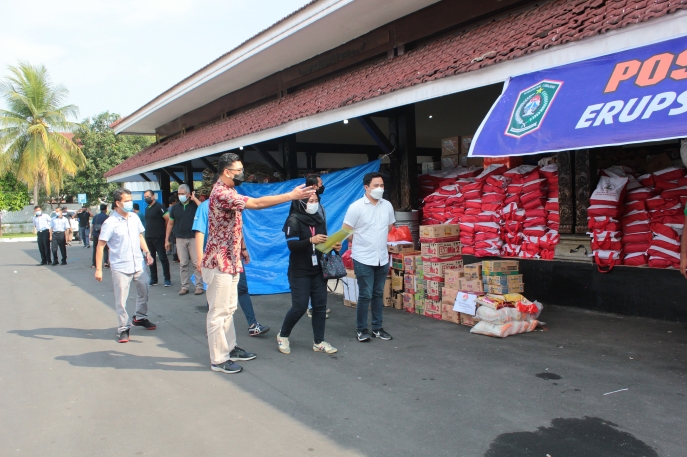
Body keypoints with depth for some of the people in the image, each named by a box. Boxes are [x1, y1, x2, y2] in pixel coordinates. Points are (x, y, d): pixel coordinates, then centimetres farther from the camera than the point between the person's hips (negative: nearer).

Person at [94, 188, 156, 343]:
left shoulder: (135, 218, 3)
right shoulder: (110, 223, -13)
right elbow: (100, 246, -11)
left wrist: (147, 252, 5)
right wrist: (98, 269, -14)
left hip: (138, 265, 5)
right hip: (120, 268, -5)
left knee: (144, 293, 16)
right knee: (121, 300, 2)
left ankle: (140, 318, 37)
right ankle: (124, 328, 16)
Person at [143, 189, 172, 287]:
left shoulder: (159, 207, -10)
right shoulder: (147, 208, 15)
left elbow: (167, 219, -15)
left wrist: (162, 228, -2)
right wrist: (147, 233, 13)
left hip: (158, 238, -8)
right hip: (148, 237, 8)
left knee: (163, 258, -4)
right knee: (151, 258, 11)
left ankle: (167, 279, 1)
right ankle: (153, 279, 18)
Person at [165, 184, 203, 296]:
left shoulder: (195, 205, 0)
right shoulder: (175, 207, 10)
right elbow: (170, 224, 14)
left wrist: (194, 199, -13)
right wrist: (167, 240, 11)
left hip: (193, 238, -3)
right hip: (180, 239, 3)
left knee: (196, 263, -3)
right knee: (183, 264, 5)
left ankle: (199, 286, 3)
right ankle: (185, 286, 12)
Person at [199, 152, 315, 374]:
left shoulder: (228, 192, 13)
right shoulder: (221, 193, -21)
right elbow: (256, 203, -28)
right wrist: (291, 195, -26)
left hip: (230, 261, 10)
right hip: (219, 263, -10)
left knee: (228, 308, 17)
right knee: (218, 312, -1)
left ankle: (230, 348, 29)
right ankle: (218, 359, 8)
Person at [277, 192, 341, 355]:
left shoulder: (319, 219, 10)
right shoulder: (294, 220, -10)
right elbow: (292, 245, -20)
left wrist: (333, 245, -4)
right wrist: (311, 240, -34)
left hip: (318, 270, 6)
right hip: (300, 272, -6)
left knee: (320, 305, 4)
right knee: (299, 307, -5)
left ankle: (318, 342, 15)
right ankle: (283, 336, 19)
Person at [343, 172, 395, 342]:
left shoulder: (387, 206, 2)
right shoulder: (356, 207, -12)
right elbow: (345, 231, -7)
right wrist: (360, 245, 2)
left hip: (382, 259, 5)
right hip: (363, 259, -5)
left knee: (378, 294, 13)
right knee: (365, 295, -1)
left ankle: (377, 328, 24)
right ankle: (362, 329, 13)